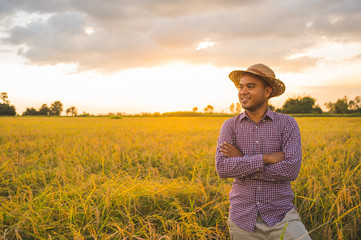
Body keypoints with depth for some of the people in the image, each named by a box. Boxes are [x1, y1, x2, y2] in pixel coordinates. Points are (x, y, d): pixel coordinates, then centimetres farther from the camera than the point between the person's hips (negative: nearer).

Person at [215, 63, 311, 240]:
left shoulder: (287, 124, -3)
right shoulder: (230, 126, 1)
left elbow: (292, 170, -15)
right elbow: (222, 168, -13)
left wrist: (241, 162, -13)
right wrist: (266, 158, -17)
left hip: (280, 217, -1)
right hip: (243, 218, 1)